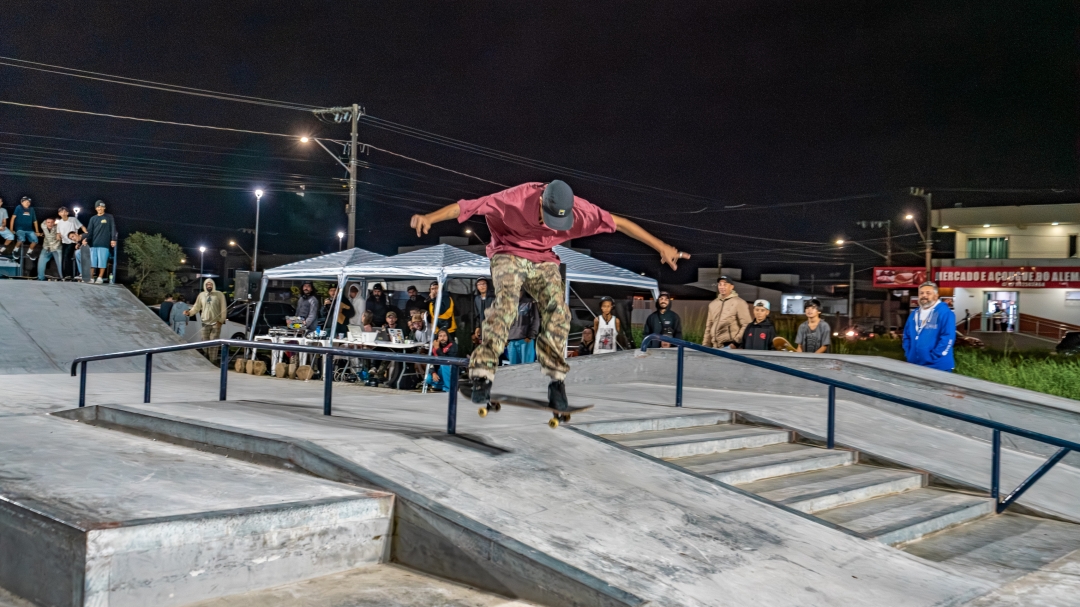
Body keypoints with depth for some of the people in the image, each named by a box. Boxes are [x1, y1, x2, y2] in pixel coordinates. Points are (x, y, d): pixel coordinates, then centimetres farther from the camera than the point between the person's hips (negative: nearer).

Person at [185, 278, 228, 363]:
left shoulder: (219, 294, 0)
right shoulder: (201, 295, 9)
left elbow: (223, 308, -2)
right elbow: (196, 307, 10)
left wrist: (221, 320, -8)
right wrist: (189, 312, -9)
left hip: (216, 323, -3)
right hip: (205, 323, 3)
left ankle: (213, 360, -1)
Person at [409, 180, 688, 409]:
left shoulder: (579, 210, -20)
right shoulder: (516, 199, -28)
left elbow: (619, 222, -13)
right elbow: (465, 206, -28)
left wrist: (662, 247, -12)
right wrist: (429, 218, -41)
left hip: (544, 260, 3)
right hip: (508, 254, -3)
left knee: (557, 309, -21)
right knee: (506, 301, -29)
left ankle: (556, 378, -9)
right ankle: (482, 373, -29)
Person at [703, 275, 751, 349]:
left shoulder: (739, 303, -1)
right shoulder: (713, 304, 19)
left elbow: (746, 325, -7)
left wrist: (736, 342, -15)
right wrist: (706, 344, 15)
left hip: (729, 346, -6)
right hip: (715, 347, 6)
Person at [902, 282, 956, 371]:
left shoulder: (945, 313, -9)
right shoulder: (914, 314, 14)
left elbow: (948, 338, -17)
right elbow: (906, 336, 20)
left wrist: (932, 358, -19)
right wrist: (909, 355, 5)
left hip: (938, 367, -7)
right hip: (914, 366, 7)